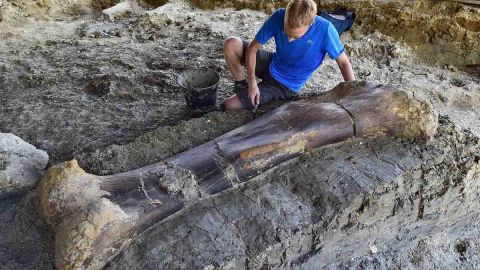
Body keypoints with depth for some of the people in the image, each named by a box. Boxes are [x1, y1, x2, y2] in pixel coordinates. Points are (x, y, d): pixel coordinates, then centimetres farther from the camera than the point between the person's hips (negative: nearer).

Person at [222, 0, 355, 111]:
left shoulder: (324, 29, -28)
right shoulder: (279, 17, -22)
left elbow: (343, 62, -16)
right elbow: (253, 47, -16)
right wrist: (252, 82, -26)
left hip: (285, 85, -3)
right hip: (271, 65, 3)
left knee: (229, 106, -12)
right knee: (231, 44, -21)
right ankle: (242, 85, 1)